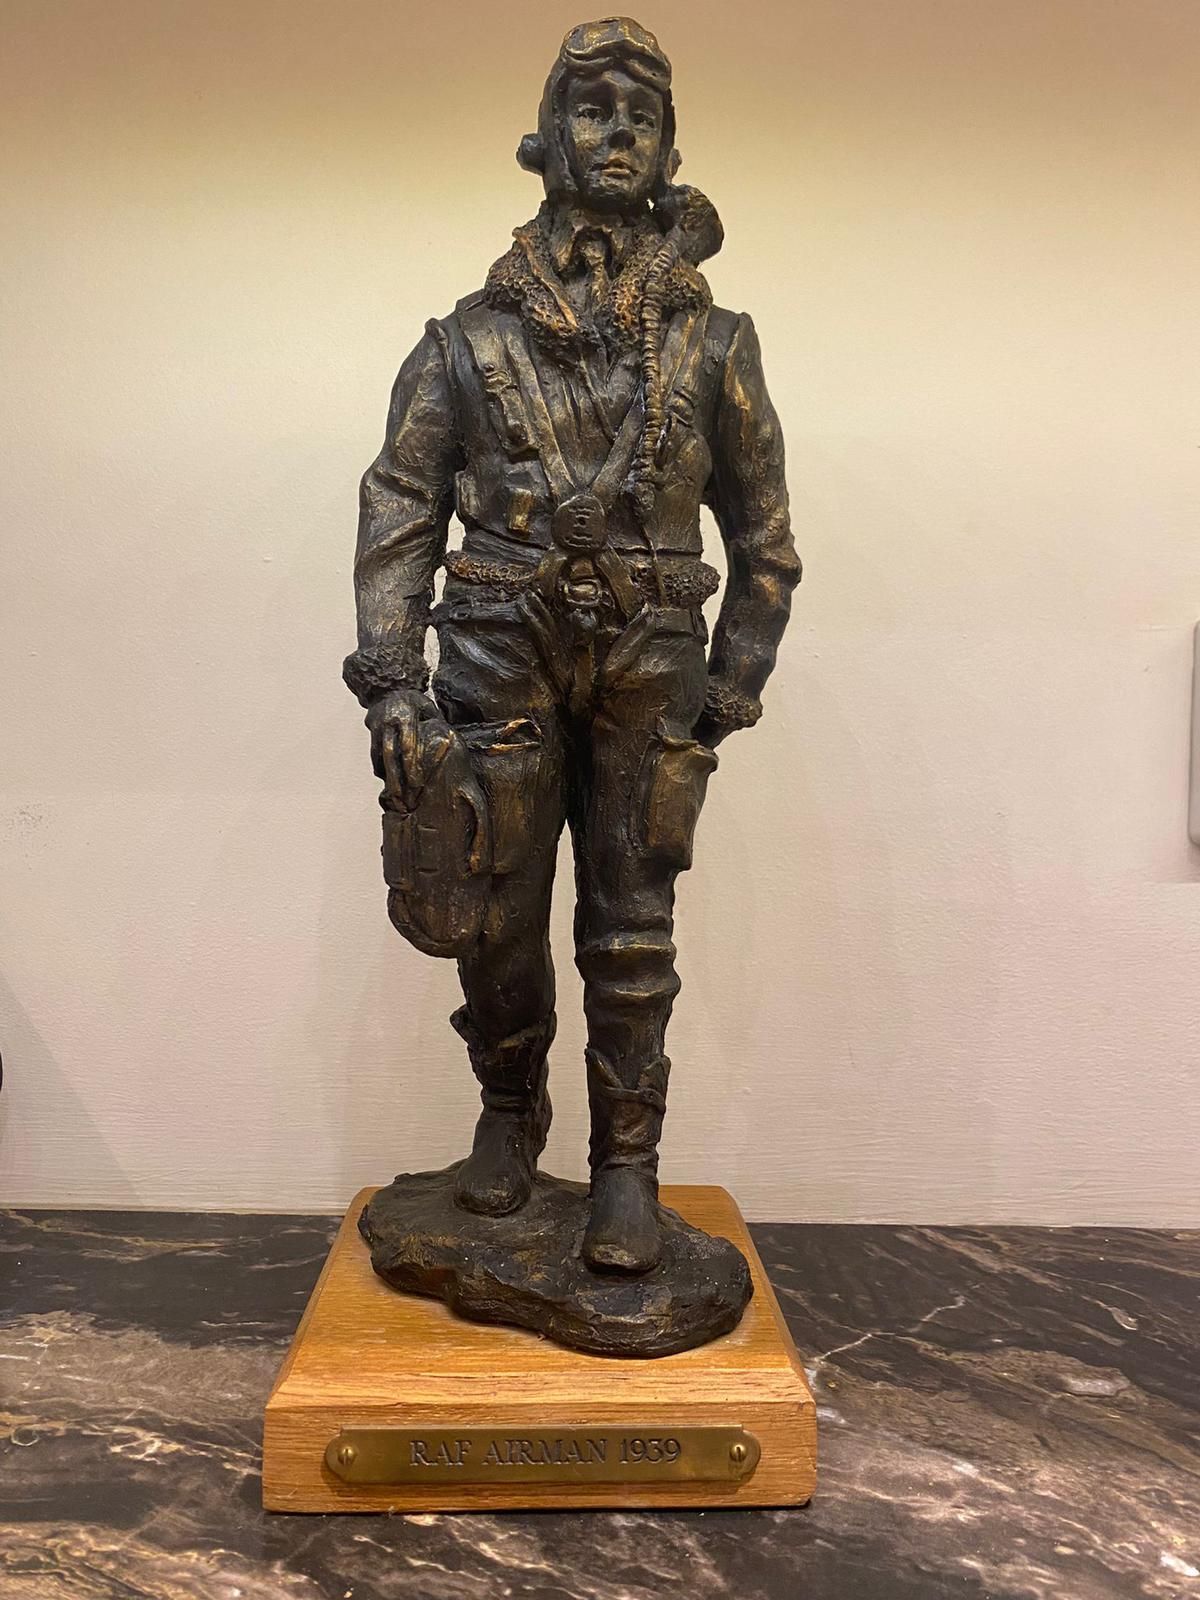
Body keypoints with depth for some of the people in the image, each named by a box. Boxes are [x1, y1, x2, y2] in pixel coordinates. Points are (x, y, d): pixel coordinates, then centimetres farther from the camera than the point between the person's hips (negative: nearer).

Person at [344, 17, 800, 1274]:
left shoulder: (711, 341, 7)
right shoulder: (471, 337, 6)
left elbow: (762, 532, 10)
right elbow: (399, 513, 3)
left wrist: (734, 684, 3)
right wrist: (390, 683, -6)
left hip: (649, 674, 0)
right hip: (502, 665, 1)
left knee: (631, 932, 4)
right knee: (499, 921, 8)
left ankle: (627, 1164, 19)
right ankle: (508, 1120, 32)